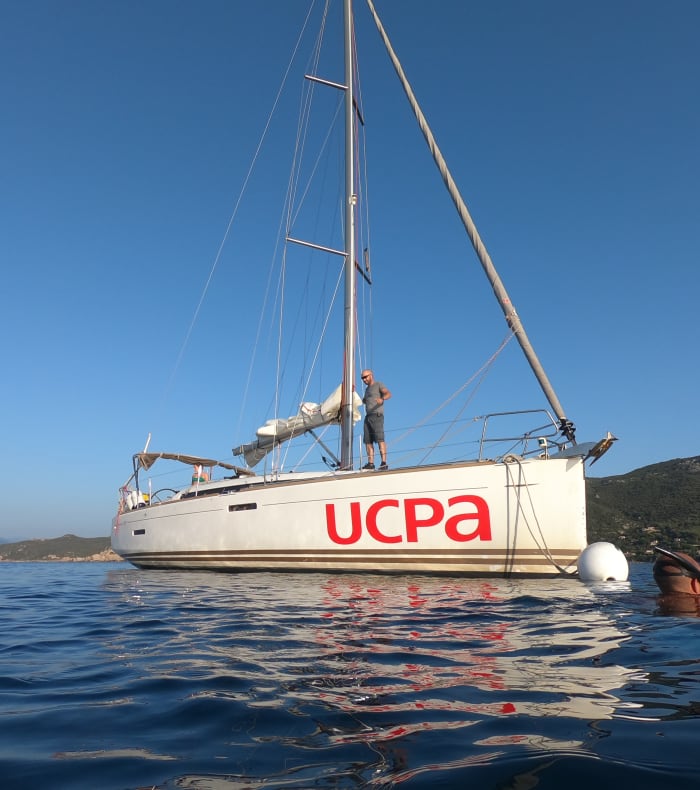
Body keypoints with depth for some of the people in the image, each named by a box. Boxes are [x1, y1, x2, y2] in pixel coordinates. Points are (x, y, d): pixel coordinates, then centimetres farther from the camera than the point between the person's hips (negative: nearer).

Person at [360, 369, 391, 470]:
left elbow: (388, 394, -18)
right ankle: (370, 463, -2)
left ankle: (384, 463, -23)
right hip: (368, 417, 8)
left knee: (380, 439, -18)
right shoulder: (367, 390, 25)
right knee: (368, 441, -1)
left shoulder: (379, 384, 2)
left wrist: (382, 399, -38)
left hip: (377, 416, -8)